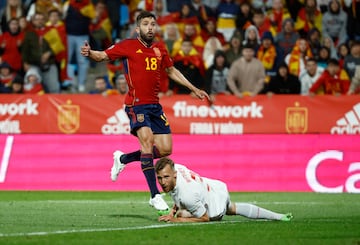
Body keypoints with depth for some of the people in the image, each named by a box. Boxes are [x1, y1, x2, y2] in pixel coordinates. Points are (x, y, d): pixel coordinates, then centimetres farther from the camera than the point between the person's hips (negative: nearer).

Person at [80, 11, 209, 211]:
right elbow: (104, 56, -6)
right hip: (136, 104, -6)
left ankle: (123, 159, 26)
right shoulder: (128, 46, -3)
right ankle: (155, 195, -22)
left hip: (155, 105, 6)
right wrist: (90, 53, -29)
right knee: (147, 141, -23)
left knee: (165, 150, 3)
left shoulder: (160, 48, 11)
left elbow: (172, 71, 26)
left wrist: (194, 89, 26)